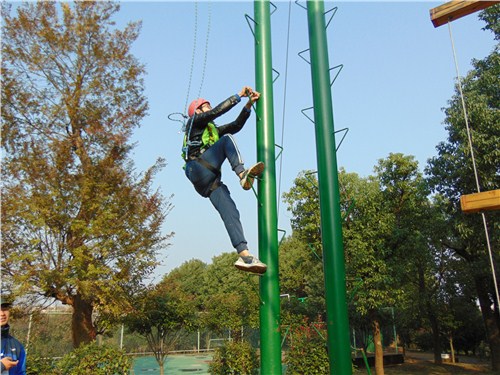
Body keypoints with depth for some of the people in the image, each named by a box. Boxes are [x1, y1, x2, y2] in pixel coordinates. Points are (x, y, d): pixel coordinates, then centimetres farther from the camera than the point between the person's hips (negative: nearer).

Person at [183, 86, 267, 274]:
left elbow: (236, 125, 26)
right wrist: (238, 96, 6)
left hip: (210, 182, 6)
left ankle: (244, 255, -26)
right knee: (227, 139, -15)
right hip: (197, 170, -6)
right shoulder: (194, 121, 16)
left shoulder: (213, 130, 36)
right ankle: (243, 174, -33)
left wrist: (249, 105, 17)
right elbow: (217, 111, 2)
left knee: (230, 213, -14)